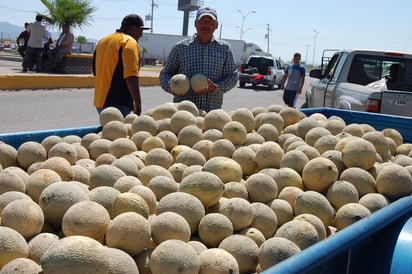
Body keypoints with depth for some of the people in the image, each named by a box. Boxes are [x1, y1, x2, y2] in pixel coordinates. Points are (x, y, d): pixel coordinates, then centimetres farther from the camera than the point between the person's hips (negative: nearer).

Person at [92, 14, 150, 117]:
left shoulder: (103, 41, 17)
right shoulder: (129, 42, -11)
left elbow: (95, 71, 23)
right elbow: (131, 76, -21)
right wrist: (138, 104, -20)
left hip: (100, 101, 9)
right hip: (118, 104, -9)